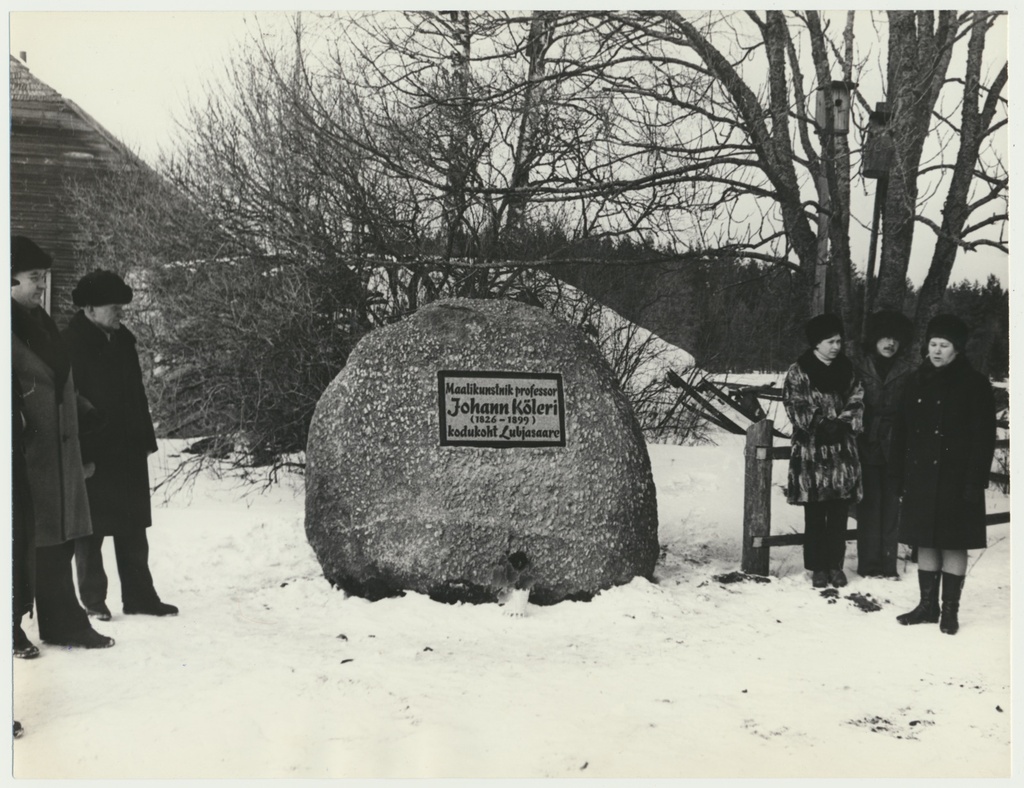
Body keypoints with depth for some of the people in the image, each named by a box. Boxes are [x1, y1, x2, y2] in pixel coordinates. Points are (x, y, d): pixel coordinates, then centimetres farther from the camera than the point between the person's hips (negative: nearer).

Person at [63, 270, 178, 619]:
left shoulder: (122, 338, 9)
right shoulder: (72, 343, -11)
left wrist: (146, 439, 12)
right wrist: (79, 452, -18)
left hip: (128, 449, 7)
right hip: (92, 452, -6)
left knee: (133, 528, 10)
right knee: (91, 529, 4)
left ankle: (139, 596, 17)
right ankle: (93, 599, 14)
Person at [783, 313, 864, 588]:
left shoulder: (847, 370, 10)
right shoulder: (799, 372, -2)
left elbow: (857, 403, 6)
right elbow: (796, 405, -9)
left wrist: (843, 424, -12)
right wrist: (820, 424, -19)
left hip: (843, 451, 4)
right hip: (811, 450, -3)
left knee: (839, 512, 7)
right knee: (815, 514, 2)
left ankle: (835, 565, 17)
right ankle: (817, 567, 10)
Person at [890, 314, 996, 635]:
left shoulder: (975, 385, -6)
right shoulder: (917, 382, 8)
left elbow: (984, 438, -9)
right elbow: (901, 431, 10)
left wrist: (975, 481, -14)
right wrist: (899, 473, 6)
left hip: (955, 479, -4)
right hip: (920, 477, 4)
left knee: (954, 545, 3)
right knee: (925, 543, 10)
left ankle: (950, 610, 13)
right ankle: (928, 605, 20)